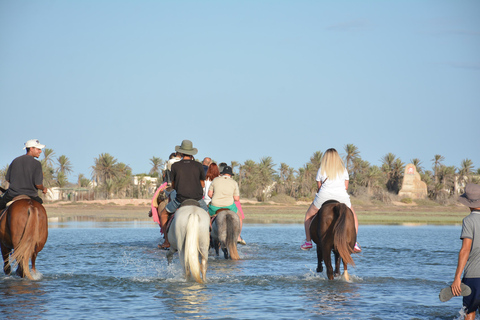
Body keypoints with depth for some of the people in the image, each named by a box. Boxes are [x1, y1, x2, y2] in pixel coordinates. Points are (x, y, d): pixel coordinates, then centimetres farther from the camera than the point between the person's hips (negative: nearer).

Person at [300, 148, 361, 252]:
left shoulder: (321, 170, 6)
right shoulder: (344, 170, 9)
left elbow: (319, 186, 11)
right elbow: (346, 187, 13)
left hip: (323, 197, -1)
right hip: (342, 197, 1)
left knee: (308, 216, 23)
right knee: (353, 218, 23)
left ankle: (308, 242, 19)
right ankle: (354, 243, 9)